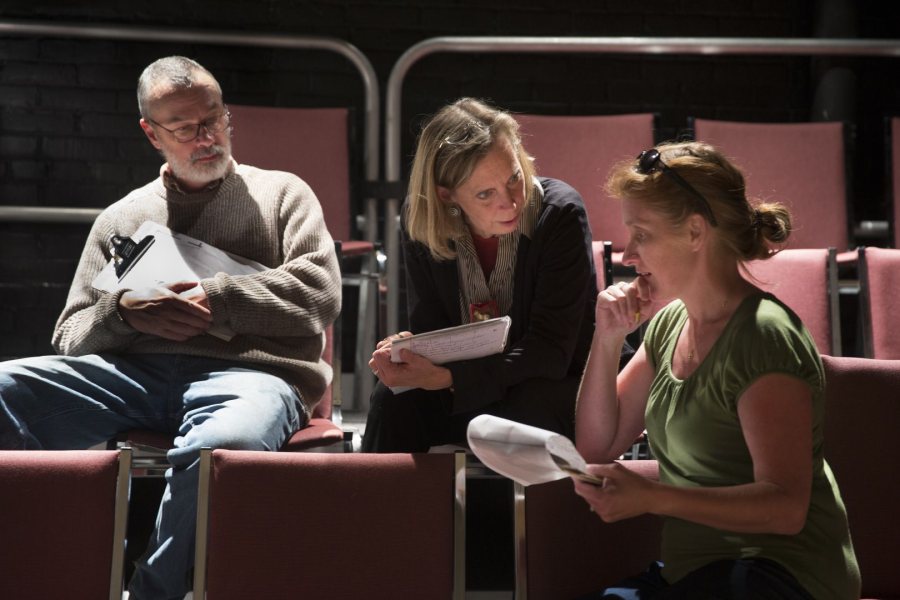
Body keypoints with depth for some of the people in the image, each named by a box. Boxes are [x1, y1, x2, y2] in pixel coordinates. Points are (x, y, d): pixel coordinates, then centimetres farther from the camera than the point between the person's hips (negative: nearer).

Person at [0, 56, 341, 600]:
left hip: (248, 372, -3)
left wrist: (216, 300, -5)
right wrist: (123, 312, -3)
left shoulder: (281, 192, 19)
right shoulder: (121, 218, 25)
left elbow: (321, 292, 5)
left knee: (223, 443, -41)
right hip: (133, 371, 3)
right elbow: (72, 336, 20)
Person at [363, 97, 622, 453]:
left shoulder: (560, 213, -20)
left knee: (525, 409, -35)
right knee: (394, 400, -25)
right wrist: (406, 350, -28)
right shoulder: (420, 220, -9)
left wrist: (445, 378, -35)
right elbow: (429, 329, -2)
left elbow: (550, 352, -23)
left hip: (552, 387, -2)